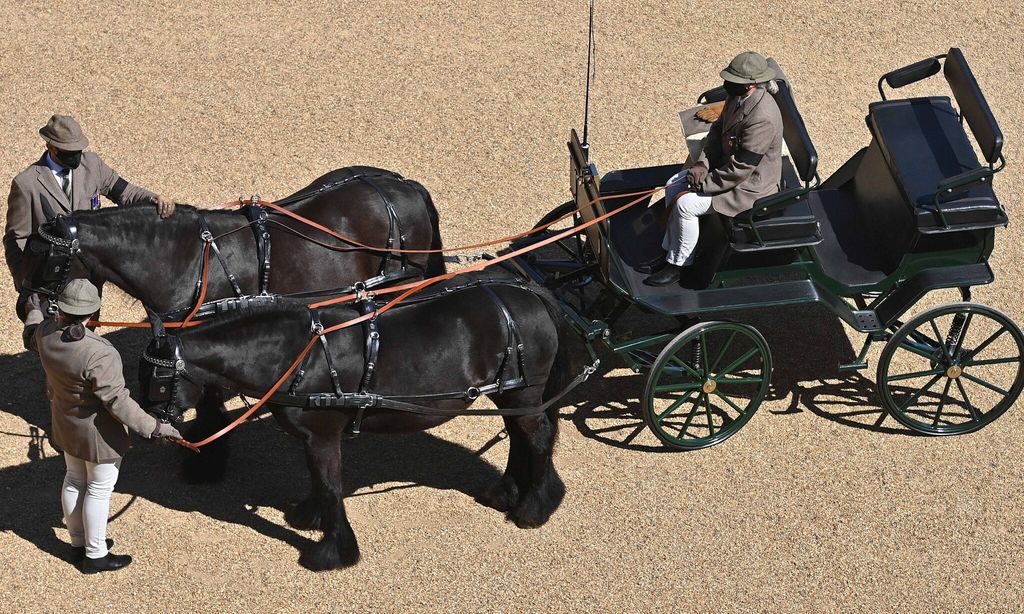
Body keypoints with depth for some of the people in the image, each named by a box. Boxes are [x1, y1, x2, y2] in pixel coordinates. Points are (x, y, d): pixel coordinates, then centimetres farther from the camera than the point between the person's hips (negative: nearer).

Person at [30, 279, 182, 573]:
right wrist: (154, 428, -25)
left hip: (65, 422, 7)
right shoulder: (98, 354, -38)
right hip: (98, 431, -7)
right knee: (99, 489, 13)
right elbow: (117, 401, -33)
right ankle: (95, 555, 30)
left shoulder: (46, 334, -15)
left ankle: (79, 543, 45)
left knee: (74, 480, 26)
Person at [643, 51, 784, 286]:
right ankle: (671, 252, 15)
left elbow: (740, 169, -30)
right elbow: (718, 130, 11)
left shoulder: (761, 119, -34)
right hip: (726, 164, 10)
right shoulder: (736, 98, -5)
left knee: (685, 204, -17)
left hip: (749, 185, -10)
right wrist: (703, 162, -3)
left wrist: (704, 184, -20)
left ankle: (678, 265, 1)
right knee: (673, 187, 4)